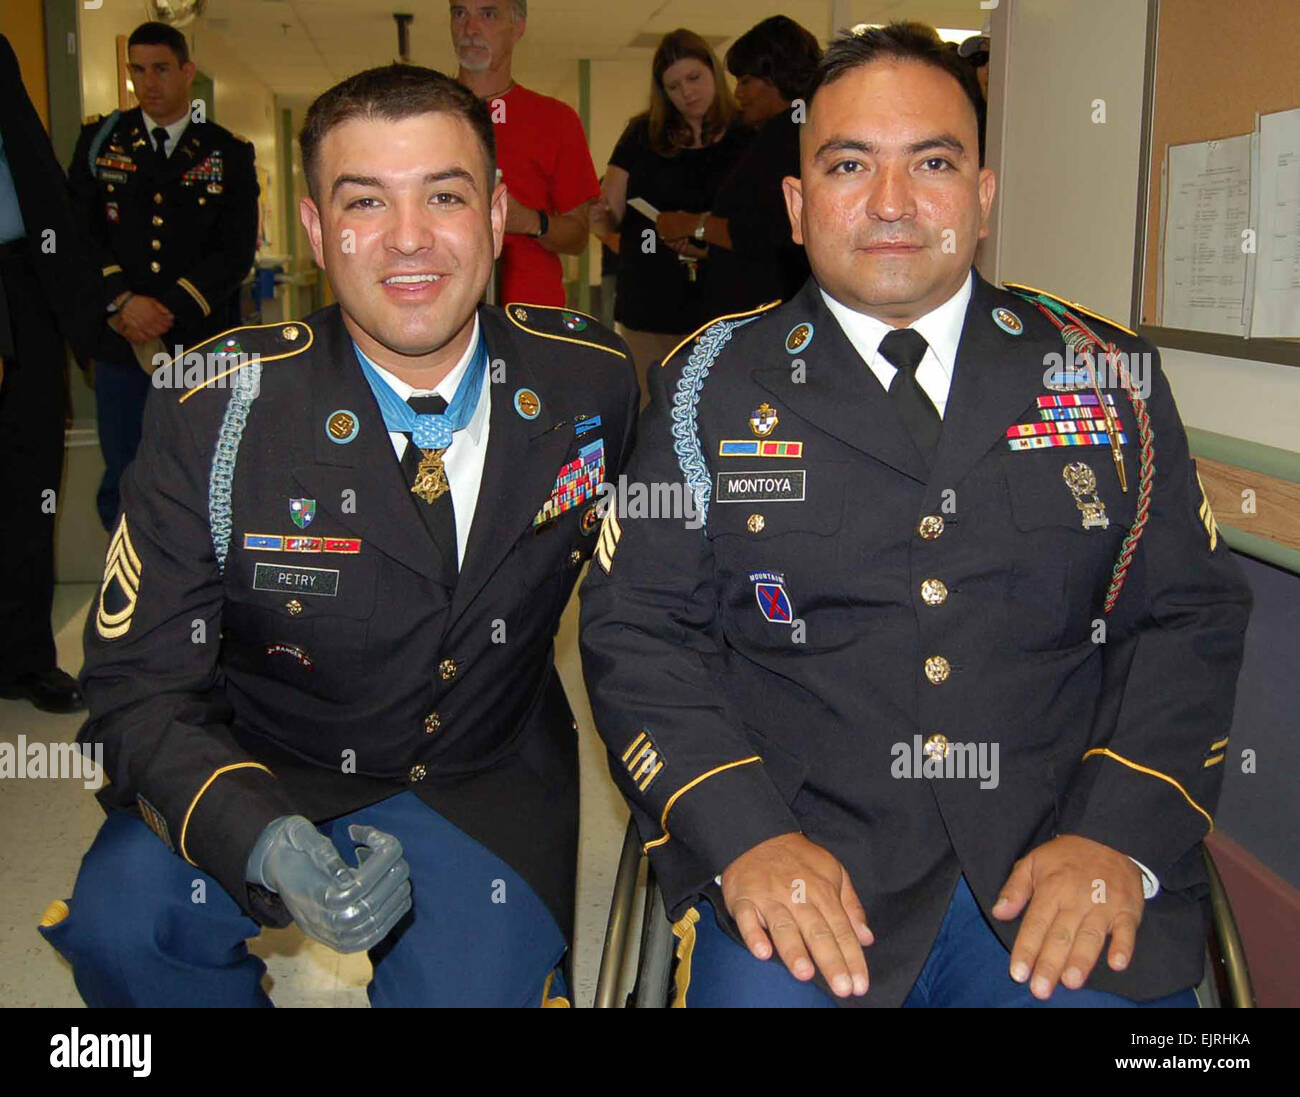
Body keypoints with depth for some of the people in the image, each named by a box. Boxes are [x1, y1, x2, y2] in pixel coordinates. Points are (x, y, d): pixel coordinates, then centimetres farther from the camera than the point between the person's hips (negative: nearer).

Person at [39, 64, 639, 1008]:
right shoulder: (213, 411, -15)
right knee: (120, 916, -26)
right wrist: (264, 842, -32)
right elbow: (142, 685, -14)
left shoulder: (593, 380, -9)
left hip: (491, 783, 2)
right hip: (268, 775, -1)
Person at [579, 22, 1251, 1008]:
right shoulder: (715, 386, 5)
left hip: (1060, 864, 2)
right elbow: (637, 629, 1)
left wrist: (1122, 835, -8)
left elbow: (1191, 615, 7)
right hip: (801, 865, -1)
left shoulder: (1109, 374, 9)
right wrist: (743, 835, -13)